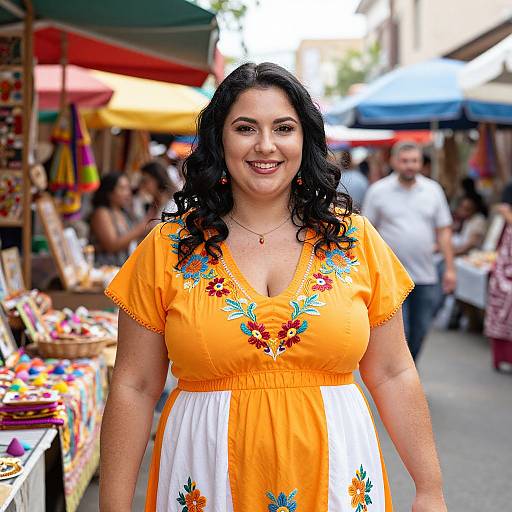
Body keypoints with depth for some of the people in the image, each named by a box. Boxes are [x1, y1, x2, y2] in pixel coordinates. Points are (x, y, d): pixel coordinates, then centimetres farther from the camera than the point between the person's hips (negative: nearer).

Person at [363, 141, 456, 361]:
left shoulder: (433, 190, 8)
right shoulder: (378, 191, 0)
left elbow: (443, 231, 9)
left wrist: (449, 268, 4)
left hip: (425, 276, 3)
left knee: (420, 330, 9)